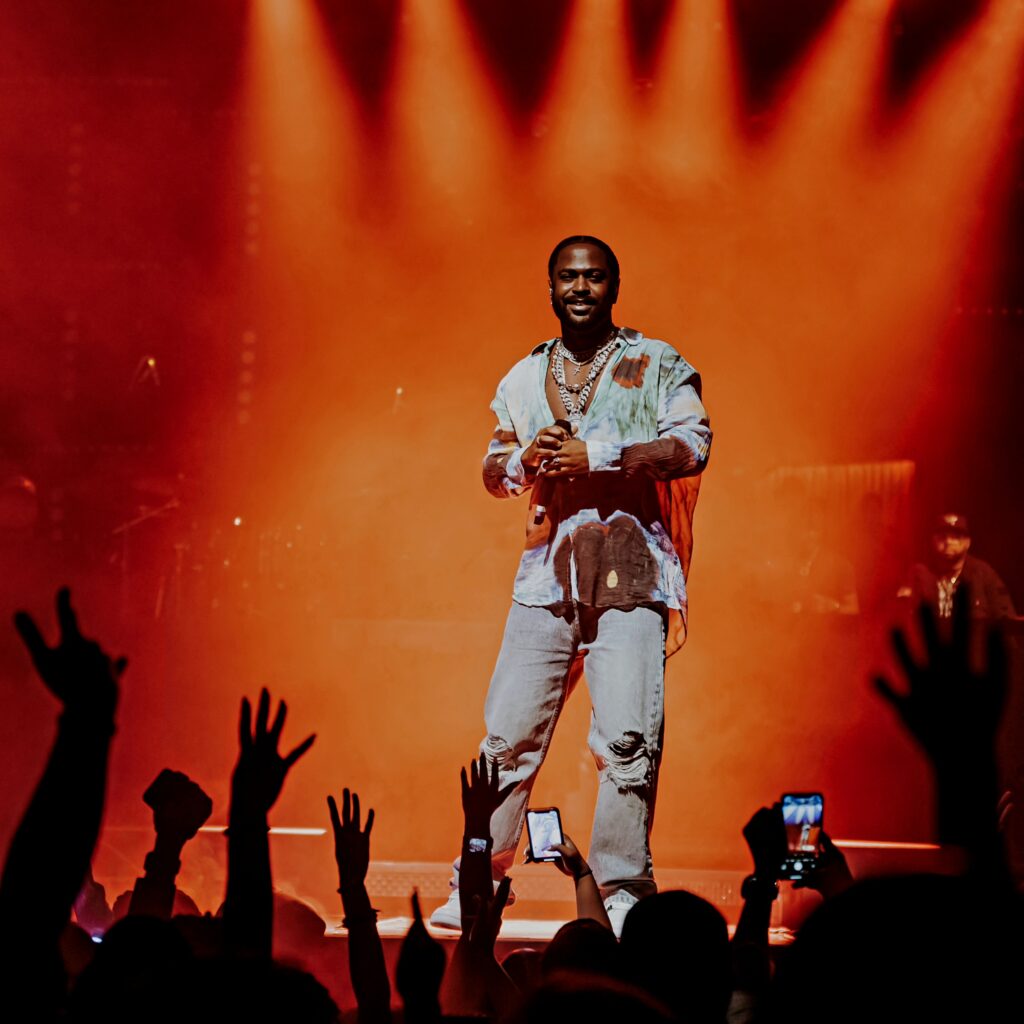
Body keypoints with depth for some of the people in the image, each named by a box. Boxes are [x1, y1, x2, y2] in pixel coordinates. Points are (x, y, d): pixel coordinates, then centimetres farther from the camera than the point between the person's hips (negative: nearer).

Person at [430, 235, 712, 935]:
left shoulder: (656, 365, 6)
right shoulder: (526, 377, 19)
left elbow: (692, 445, -7)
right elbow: (494, 470, 21)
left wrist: (595, 454, -13)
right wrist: (526, 459, -2)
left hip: (631, 570, -3)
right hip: (548, 573, 4)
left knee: (628, 736, -12)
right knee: (510, 731, 1)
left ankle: (623, 890, -2)